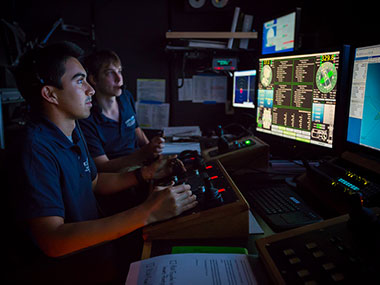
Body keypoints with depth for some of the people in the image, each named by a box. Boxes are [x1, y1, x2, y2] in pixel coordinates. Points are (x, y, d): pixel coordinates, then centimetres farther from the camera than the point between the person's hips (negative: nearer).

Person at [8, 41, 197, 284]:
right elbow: (53, 241, -33)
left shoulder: (72, 129, 4)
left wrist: (146, 173, 0)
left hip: (94, 238, 8)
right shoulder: (36, 149, -26)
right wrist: (146, 213, -37)